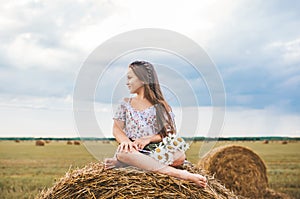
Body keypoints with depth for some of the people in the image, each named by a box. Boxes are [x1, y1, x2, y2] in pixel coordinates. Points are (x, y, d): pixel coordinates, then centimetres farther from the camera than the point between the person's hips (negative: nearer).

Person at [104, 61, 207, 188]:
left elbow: (171, 133, 5)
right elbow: (116, 129, 7)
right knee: (124, 151, -38)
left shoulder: (161, 106, 12)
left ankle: (121, 161, -31)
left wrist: (149, 139, -13)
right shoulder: (125, 104, 18)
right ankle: (178, 174, -44)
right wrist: (126, 141, -17)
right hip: (133, 151, 0)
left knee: (180, 156, -32)